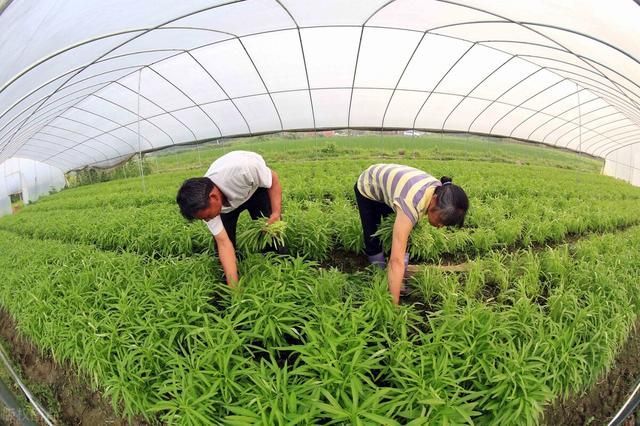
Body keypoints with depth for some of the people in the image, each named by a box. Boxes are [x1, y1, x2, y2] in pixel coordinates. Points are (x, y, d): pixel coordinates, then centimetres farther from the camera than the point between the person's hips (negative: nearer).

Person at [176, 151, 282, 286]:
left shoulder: (243, 168, -46)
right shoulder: (204, 203, -30)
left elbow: (273, 179, -26)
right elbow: (224, 243, -28)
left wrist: (276, 213, -37)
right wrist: (233, 286, -33)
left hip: (257, 187, -2)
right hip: (228, 199, 2)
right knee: (220, 239, -7)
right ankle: (227, 284, 12)